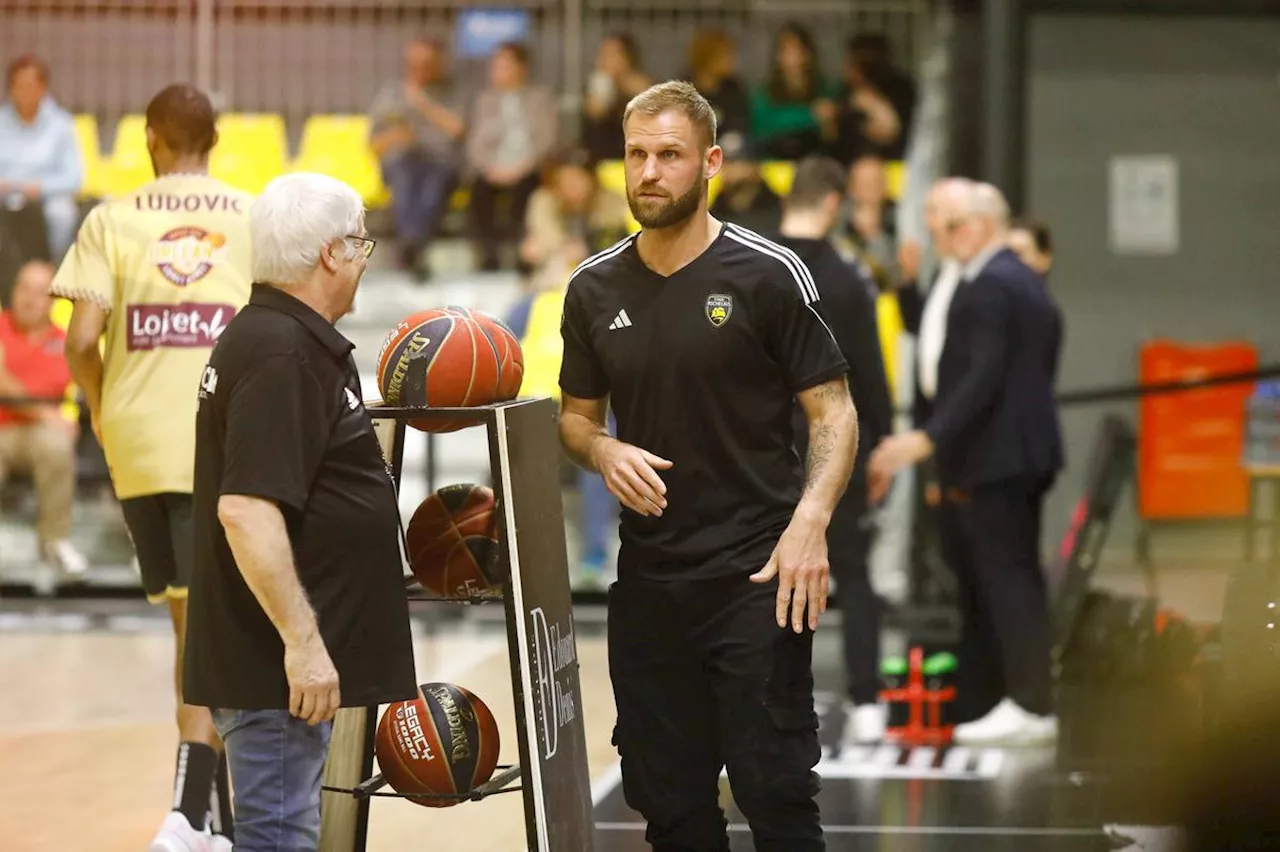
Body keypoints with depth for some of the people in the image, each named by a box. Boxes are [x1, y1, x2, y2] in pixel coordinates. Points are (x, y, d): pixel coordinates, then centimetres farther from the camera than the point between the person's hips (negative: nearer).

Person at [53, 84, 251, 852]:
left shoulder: (113, 220, 3)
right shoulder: (257, 220, 2)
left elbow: (82, 340, -6)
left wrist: (102, 412, 11)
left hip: (141, 444, 2)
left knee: (189, 618, 14)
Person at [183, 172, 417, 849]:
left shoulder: (264, 334, 15)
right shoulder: (284, 356, -18)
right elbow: (246, 509, -26)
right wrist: (302, 640, -25)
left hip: (276, 660, 11)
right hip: (278, 664, -11)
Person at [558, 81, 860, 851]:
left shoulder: (768, 275, -5)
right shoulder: (596, 289, 7)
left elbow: (834, 412, -5)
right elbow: (576, 414, 18)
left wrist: (810, 520, -20)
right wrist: (602, 450, -6)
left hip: (756, 576, -4)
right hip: (648, 578, 5)